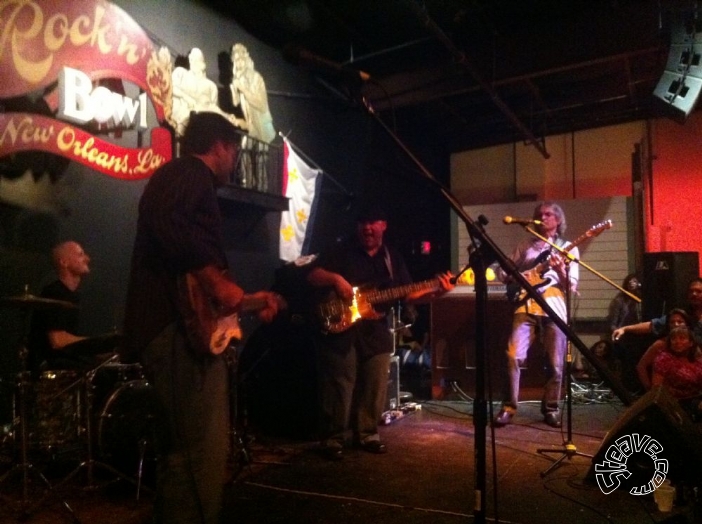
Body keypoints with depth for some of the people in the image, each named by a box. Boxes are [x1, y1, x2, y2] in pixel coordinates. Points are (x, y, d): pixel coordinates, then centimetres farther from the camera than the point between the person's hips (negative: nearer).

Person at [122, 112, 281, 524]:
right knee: (203, 452, -8)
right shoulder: (190, 173, -3)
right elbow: (165, 223, -25)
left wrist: (247, 299, 27)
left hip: (175, 326, 11)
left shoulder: (180, 180, 29)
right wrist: (218, 281, -22)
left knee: (186, 445, 19)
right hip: (183, 326, -11)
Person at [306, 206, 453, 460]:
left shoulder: (392, 257, 13)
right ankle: (333, 439, 8)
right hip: (340, 328, -4)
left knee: (374, 387, 8)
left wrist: (435, 290, -7)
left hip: (376, 330, 4)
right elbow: (312, 276, -4)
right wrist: (335, 279, -22)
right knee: (339, 387, -3)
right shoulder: (341, 251, 1)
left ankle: (367, 434, 22)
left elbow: (408, 294, 9)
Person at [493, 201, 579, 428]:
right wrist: (514, 280, -2)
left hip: (554, 307, -1)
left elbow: (572, 286, 3)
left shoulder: (568, 248, 11)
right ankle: (509, 406, 0)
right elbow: (502, 269, 19)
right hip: (526, 305, 1)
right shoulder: (525, 246, 17)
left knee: (555, 363, 0)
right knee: (514, 356, -11)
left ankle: (550, 407, 18)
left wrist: (560, 271, -16)